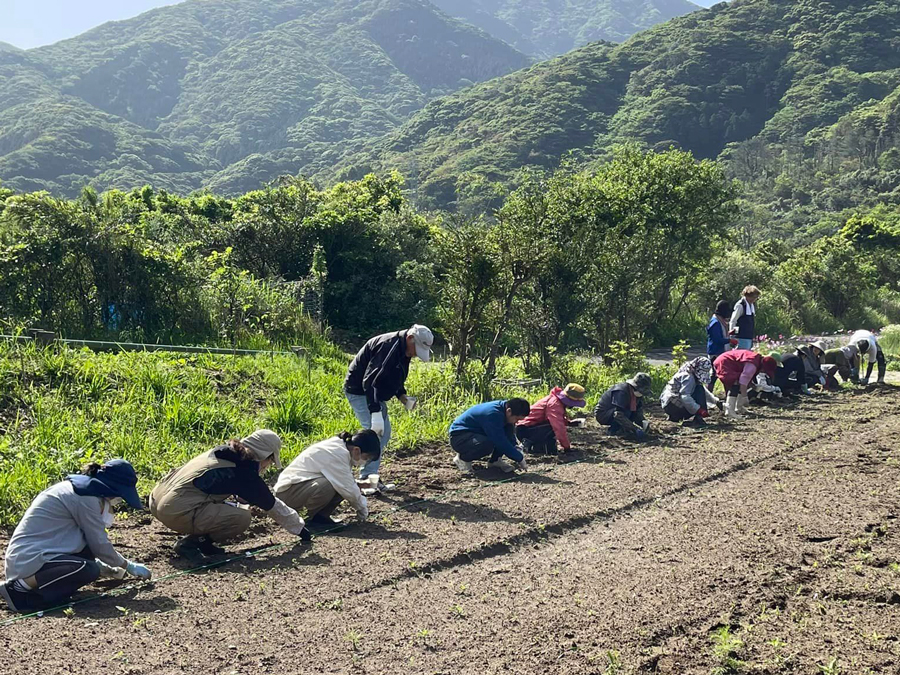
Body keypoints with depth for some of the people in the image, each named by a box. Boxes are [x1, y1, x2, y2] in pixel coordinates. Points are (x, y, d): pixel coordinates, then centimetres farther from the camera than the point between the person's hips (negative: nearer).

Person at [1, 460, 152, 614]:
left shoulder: (80, 487, 14)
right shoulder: (86, 497, -15)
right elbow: (100, 545, -10)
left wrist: (107, 569, 18)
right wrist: (127, 566, 4)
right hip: (30, 561, -10)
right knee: (89, 570, -24)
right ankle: (19, 588, -16)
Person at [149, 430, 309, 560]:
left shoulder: (222, 452, 16)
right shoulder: (243, 472, -7)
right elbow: (272, 505, 3)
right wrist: (300, 528, 17)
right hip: (178, 512, -10)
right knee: (242, 518, -11)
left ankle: (199, 538, 10)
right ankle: (190, 542, -4)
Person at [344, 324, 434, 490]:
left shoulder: (403, 351, 4)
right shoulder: (388, 346, -28)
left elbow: (395, 379, 17)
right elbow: (370, 381, -32)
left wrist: (403, 397, -2)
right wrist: (376, 413, -36)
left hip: (374, 393, 10)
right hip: (359, 391, -10)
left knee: (384, 433, 10)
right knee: (375, 432, -16)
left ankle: (368, 476, 17)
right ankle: (368, 478, -9)